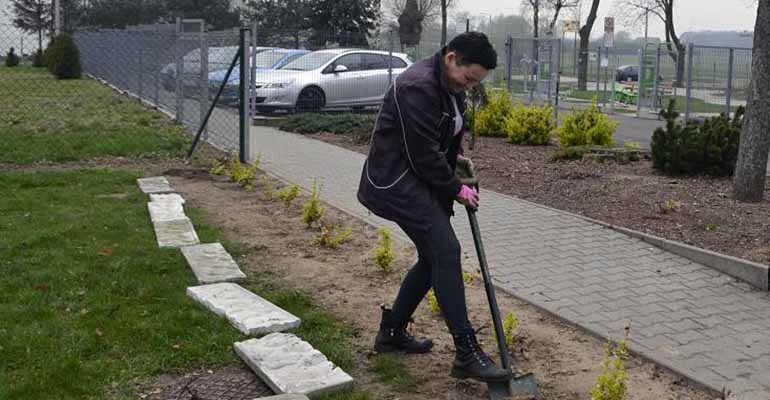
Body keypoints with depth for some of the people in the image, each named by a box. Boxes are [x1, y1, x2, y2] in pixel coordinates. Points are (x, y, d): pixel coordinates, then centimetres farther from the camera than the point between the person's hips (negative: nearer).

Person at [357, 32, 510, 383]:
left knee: (434, 257, 11)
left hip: (423, 179, 10)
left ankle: (392, 332, 24)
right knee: (446, 251, -18)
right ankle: (467, 353, -16)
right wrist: (456, 189, -11)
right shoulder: (418, 87, -24)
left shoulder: (450, 84, 7)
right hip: (396, 179, -10)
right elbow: (423, 154, -22)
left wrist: (455, 156, 9)